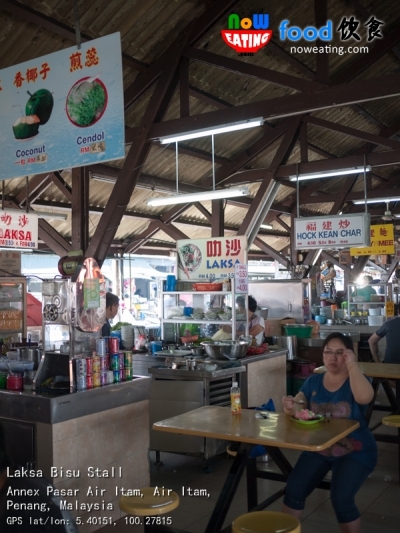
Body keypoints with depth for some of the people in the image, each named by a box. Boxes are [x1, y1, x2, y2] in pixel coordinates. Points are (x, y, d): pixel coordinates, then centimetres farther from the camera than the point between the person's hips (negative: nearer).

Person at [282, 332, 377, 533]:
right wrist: (291, 406, -27)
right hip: (317, 450, 4)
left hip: (354, 452, -3)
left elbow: (364, 398, -31)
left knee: (340, 499, -21)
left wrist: (352, 364, -29)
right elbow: (298, 407, -4)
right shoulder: (313, 381, 4)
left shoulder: (356, 381, -7)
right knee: (293, 490, -9)